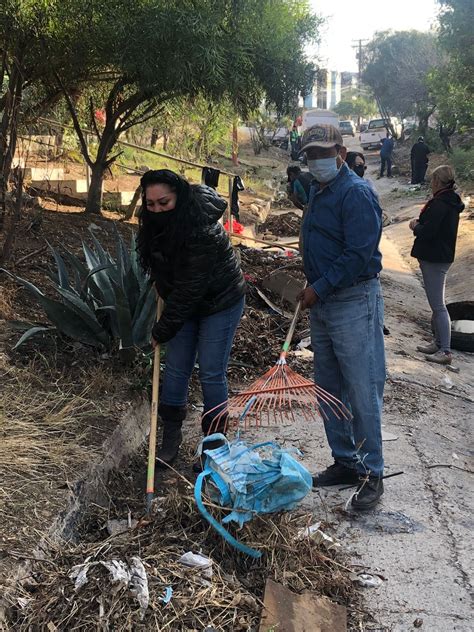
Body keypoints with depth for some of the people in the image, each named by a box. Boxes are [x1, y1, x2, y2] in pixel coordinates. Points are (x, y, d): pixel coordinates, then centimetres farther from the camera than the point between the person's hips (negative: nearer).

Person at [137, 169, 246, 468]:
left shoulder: (203, 230, -33)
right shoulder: (156, 224, -10)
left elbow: (191, 288, -30)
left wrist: (164, 329, -23)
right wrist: (165, 294, 13)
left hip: (220, 302, -7)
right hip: (185, 302, 7)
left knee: (211, 373, -3)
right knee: (176, 368, 6)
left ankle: (214, 441, 12)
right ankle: (171, 434, 19)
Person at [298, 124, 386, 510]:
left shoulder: (356, 193, -15)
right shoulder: (317, 192, 15)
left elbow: (358, 255, -22)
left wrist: (319, 288, -16)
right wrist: (312, 288, 15)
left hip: (355, 302, -10)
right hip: (322, 304, 10)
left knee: (363, 392, -3)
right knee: (329, 389, 15)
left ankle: (372, 474, 8)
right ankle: (346, 462, 27)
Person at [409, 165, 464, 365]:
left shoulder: (440, 204, -21)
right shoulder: (451, 202, 12)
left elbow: (427, 232, -24)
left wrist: (416, 226, -5)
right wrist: (420, 224, 5)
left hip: (434, 260, -10)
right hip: (442, 256, 10)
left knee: (438, 305, -7)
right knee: (436, 304, 18)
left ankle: (445, 351, -5)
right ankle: (439, 343, 26)